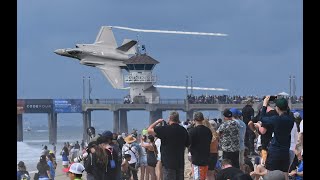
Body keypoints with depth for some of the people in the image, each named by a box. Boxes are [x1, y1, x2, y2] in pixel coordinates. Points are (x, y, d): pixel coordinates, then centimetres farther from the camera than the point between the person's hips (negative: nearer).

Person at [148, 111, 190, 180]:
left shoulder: (165, 129, -13)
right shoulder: (183, 130, 3)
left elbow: (149, 130, -8)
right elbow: (187, 145, 13)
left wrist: (157, 122, 6)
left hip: (168, 162, -5)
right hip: (180, 163, 5)